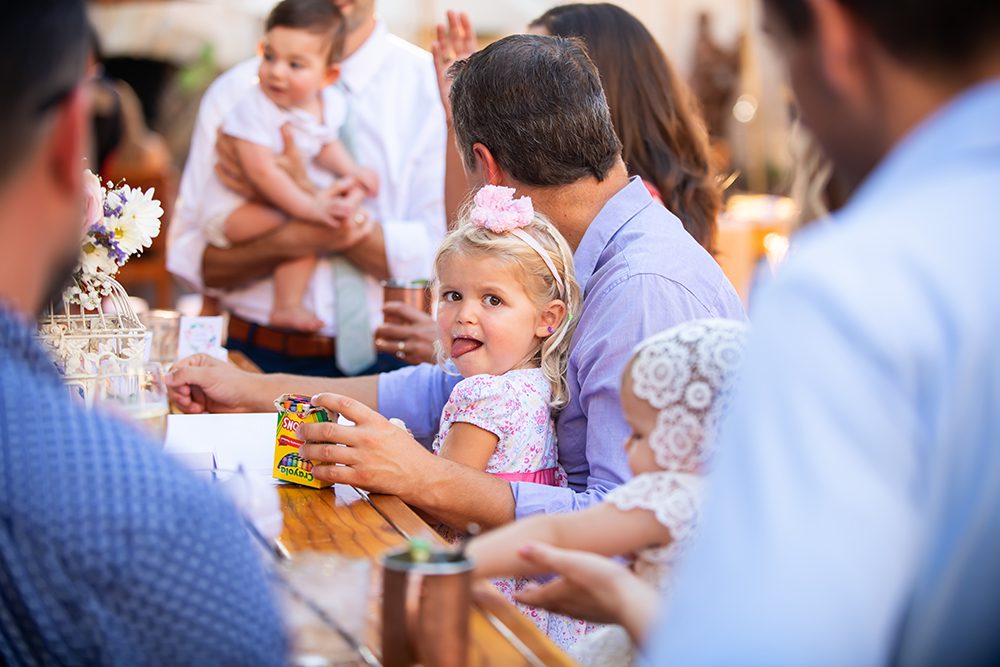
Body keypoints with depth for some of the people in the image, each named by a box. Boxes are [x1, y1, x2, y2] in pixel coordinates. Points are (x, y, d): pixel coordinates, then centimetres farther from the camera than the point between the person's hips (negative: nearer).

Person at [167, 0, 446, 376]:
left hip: (388, 360, -1)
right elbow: (188, 259, 3)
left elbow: (438, 257, -7)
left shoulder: (433, 86, 2)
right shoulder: (232, 93, 9)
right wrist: (293, 240, -14)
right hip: (259, 359, 2)